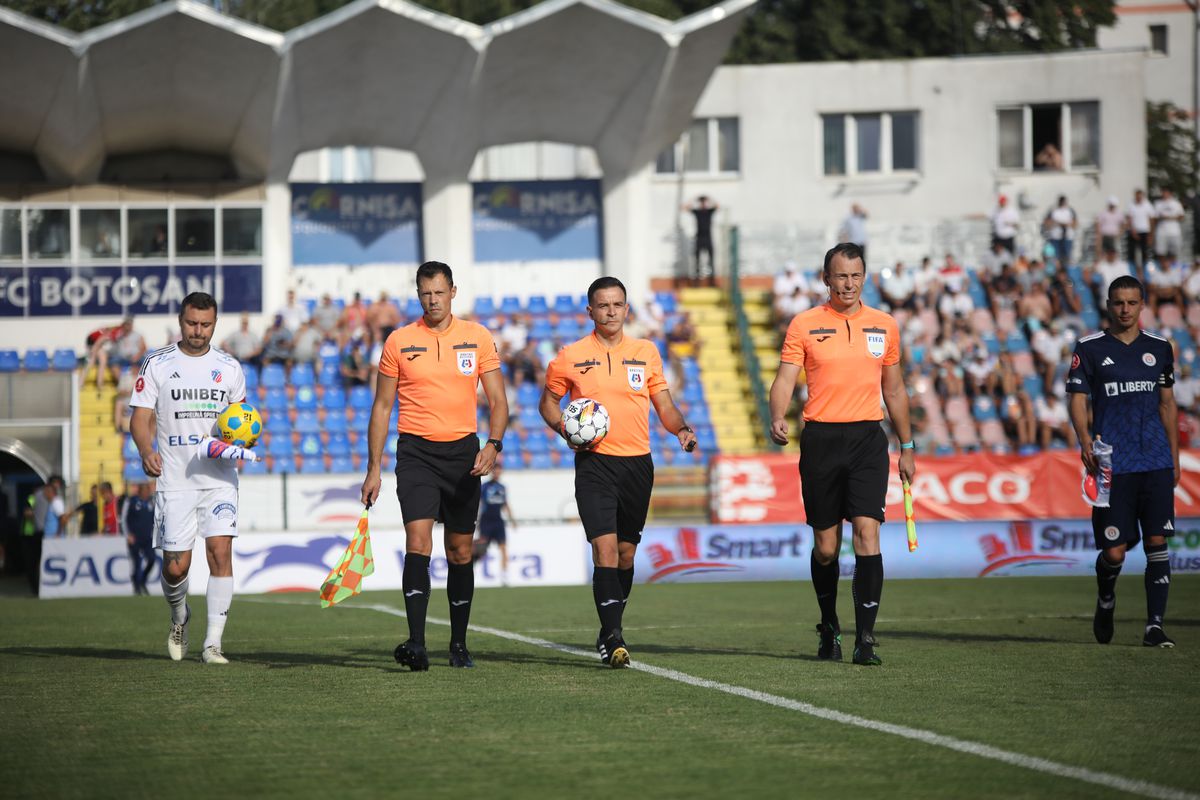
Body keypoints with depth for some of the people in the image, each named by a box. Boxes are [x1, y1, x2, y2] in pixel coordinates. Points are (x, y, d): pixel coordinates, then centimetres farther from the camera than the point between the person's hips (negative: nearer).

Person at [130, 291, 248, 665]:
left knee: (220, 550, -15)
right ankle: (180, 617, 31)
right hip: (174, 479, -1)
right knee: (175, 566, -2)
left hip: (219, 477, 1)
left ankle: (213, 642, -11)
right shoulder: (157, 364, 3)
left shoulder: (229, 367, 10)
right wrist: (147, 451, -19)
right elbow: (141, 417, 0)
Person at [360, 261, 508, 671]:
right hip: (416, 452, -2)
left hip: (463, 452, 2)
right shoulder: (399, 341, 2)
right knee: (418, 541, -17)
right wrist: (373, 469, 2)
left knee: (461, 551, 7)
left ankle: (459, 644, 18)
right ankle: (416, 643, -24)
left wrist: (493, 444, -13)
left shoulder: (478, 338, 4)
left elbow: (497, 401, 5)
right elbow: (382, 407, 6)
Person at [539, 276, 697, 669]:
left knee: (626, 551, 10)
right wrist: (564, 428, -7)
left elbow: (664, 404, 12)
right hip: (594, 463, -3)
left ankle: (609, 633, 25)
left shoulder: (646, 352, 8)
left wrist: (681, 429, -7)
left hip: (637, 463, 3)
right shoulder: (571, 357, 2)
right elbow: (548, 401, 13)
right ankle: (613, 639, -19)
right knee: (604, 547, -15)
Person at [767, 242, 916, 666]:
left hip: (868, 439, 1)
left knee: (867, 531, -14)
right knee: (825, 545, 4)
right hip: (821, 439, -1)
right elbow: (785, 379, -5)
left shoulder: (884, 326, 9)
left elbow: (894, 390, 17)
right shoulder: (804, 325, 2)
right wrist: (778, 419, -25)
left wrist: (906, 447, 16)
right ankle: (829, 628, 26)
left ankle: (865, 638, -14)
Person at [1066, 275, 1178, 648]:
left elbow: (1167, 404, 17)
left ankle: (1154, 626, -2)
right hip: (1112, 463, -3)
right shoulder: (1090, 349, 3)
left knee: (1157, 542, -5)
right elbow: (1078, 400, 0)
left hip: (1156, 462, 3)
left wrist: (1174, 458, 14)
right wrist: (1085, 441, -17)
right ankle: (1106, 600, 27)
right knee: (1114, 551, -5)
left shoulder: (1159, 348, 12)